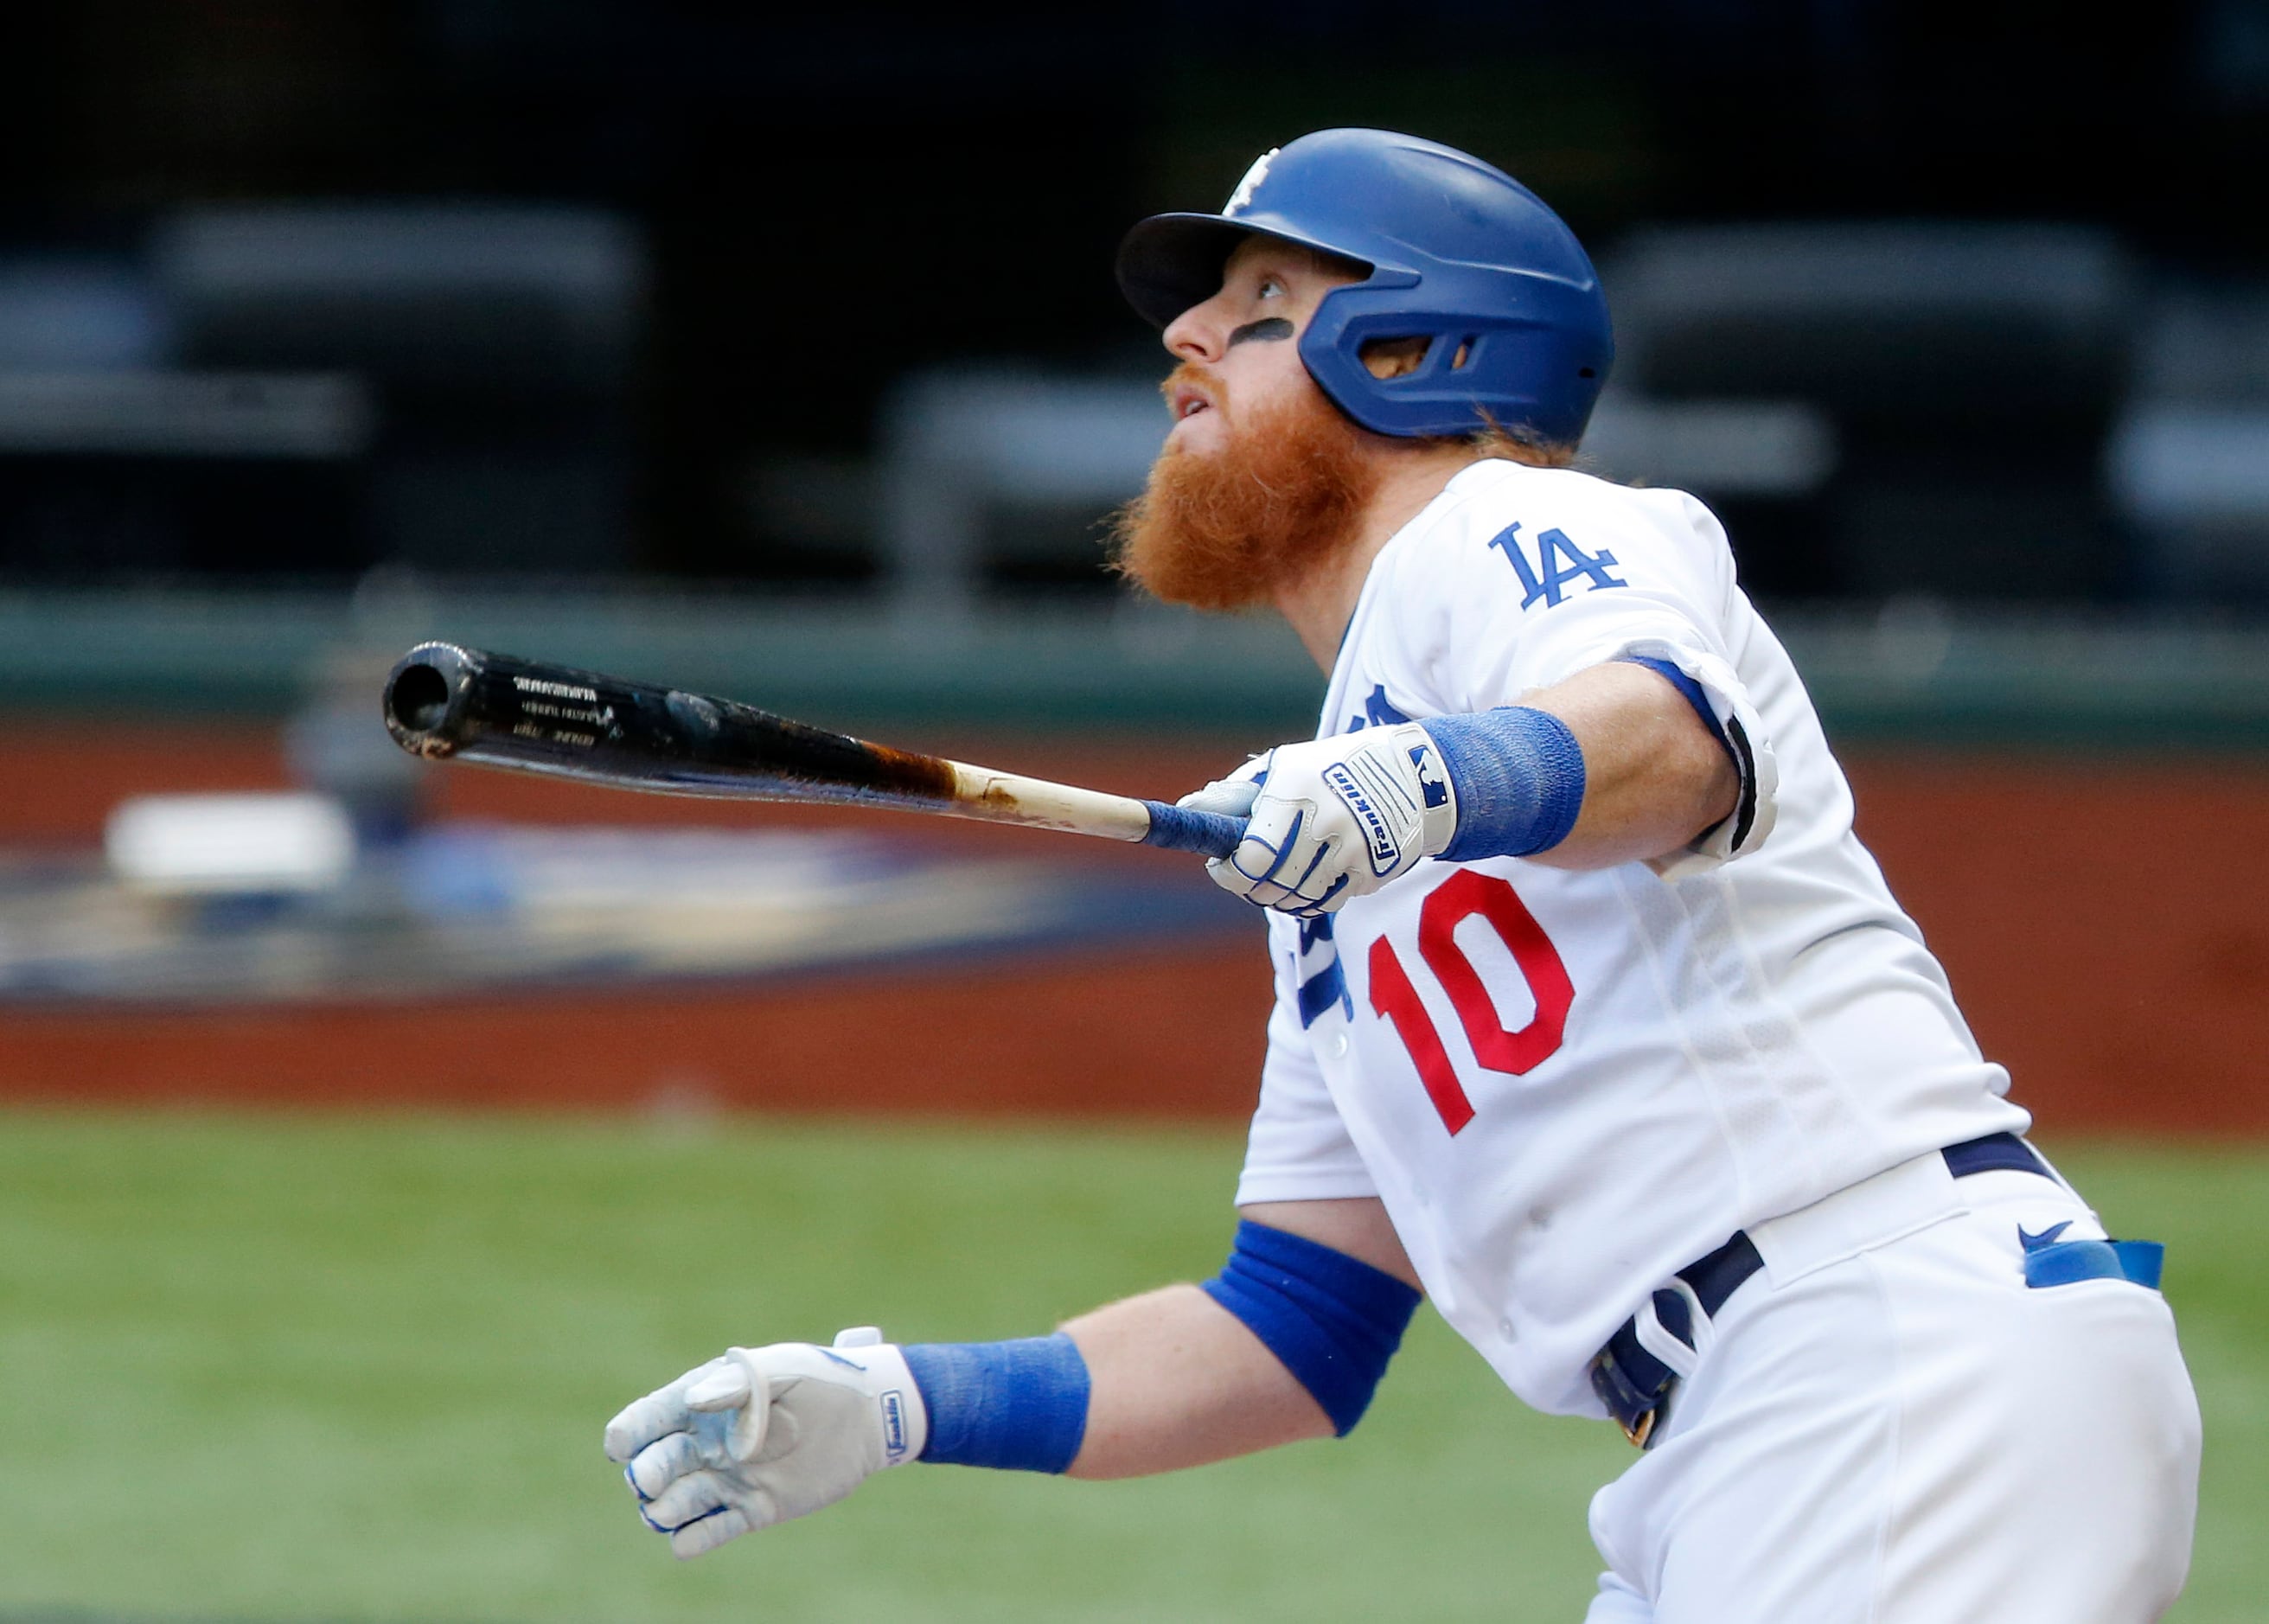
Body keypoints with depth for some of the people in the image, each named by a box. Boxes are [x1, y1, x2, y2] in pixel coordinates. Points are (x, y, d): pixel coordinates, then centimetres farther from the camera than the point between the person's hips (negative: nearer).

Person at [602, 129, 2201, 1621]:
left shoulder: (1502, 534, 3)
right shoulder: (1336, 837, 27)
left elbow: (1675, 735, -22)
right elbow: (1296, 1329, 26)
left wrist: (1436, 782, -43)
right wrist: (893, 1408, 16)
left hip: (1918, 1339, -9)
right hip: (1719, 1475, 9)